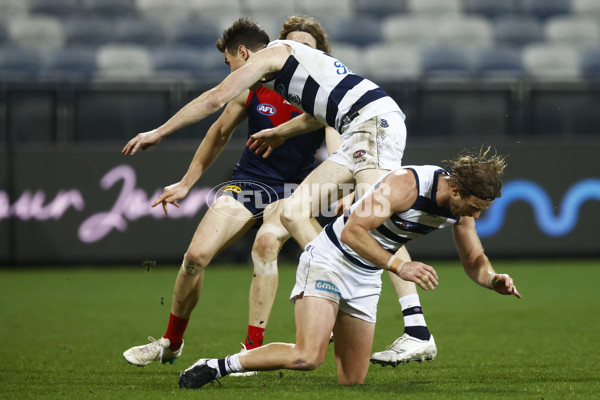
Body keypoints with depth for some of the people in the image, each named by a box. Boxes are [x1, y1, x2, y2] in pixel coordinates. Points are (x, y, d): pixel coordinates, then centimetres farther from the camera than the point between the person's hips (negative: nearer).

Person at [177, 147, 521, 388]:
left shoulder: (463, 204, -5)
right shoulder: (407, 185, -27)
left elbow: (475, 262, 7)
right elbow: (351, 232, -29)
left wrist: (494, 280, -16)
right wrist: (399, 266, -37)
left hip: (367, 279, 8)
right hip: (331, 259, -8)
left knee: (353, 381, 2)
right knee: (308, 358, -26)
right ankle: (218, 366, -11)